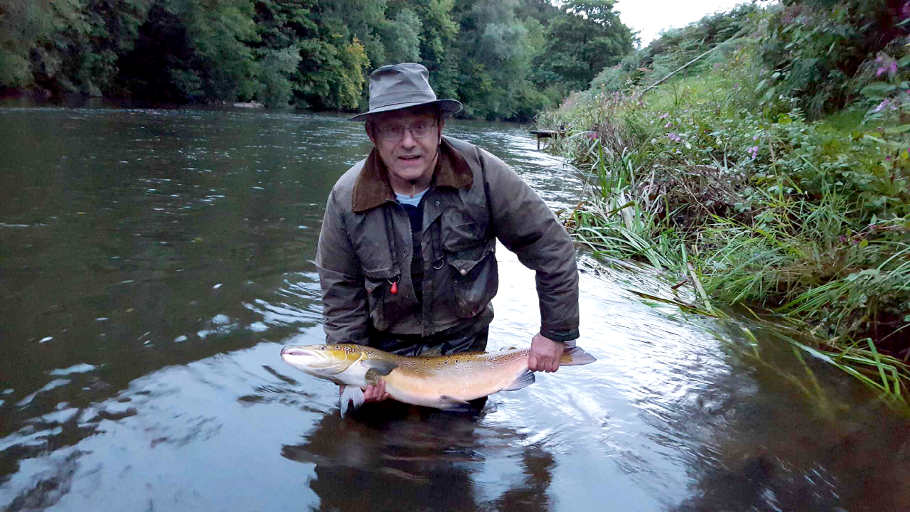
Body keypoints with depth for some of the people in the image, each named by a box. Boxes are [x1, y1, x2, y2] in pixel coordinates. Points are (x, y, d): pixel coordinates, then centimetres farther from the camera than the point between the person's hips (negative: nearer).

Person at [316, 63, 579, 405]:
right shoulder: (346, 198, -17)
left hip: (463, 343, 0)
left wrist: (557, 333, -11)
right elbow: (341, 293, -6)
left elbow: (551, 246, -13)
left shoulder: (482, 174, -21)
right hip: (385, 347, 1)